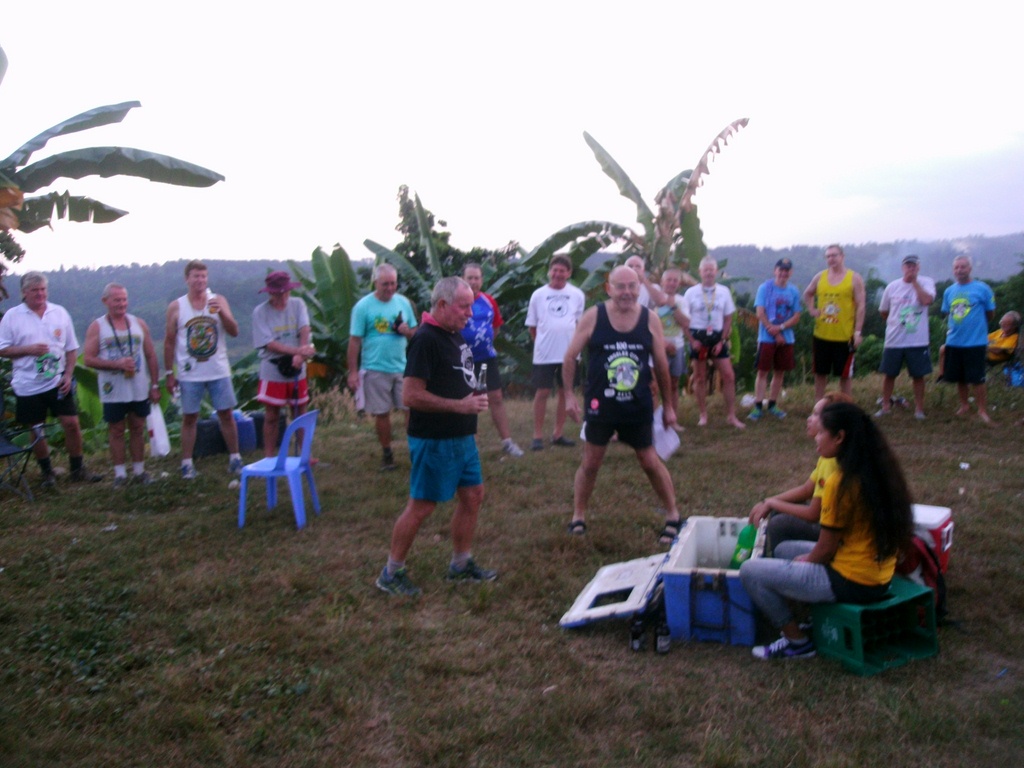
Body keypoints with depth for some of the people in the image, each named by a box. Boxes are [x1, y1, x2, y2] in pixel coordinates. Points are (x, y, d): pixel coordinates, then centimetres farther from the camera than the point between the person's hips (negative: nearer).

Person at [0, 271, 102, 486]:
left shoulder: (60, 313, 4)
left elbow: (72, 348, 7)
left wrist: (68, 375, -4)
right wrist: (28, 349, -17)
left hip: (58, 382, 1)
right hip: (28, 386, -1)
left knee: (71, 423, -3)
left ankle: (78, 469, 11)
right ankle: (47, 472, 23)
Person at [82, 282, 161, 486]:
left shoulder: (139, 324, 6)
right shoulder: (97, 327, -1)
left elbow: (151, 356, 8)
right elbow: (88, 359, -7)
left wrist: (155, 385, 5)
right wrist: (116, 364, -19)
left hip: (139, 390, 2)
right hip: (113, 392, -2)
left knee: (138, 429, 9)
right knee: (116, 431, 6)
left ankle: (139, 470, 18)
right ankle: (120, 473, 14)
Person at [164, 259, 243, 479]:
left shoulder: (219, 301, 4)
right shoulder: (176, 307, 1)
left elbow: (234, 332, -2)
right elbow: (169, 341, 5)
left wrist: (221, 312, -18)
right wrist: (169, 373, 2)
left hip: (219, 371, 1)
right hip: (189, 374, -1)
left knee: (226, 414, 5)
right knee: (189, 418, 4)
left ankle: (234, 458, 15)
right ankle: (187, 463, 12)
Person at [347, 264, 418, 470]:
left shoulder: (404, 303, 4)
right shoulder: (363, 306, -6)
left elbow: (415, 333, 13)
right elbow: (355, 341, -6)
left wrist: (407, 331, -12)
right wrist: (353, 372, -8)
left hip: (403, 368, 3)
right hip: (376, 370, -2)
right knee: (382, 413, 6)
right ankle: (387, 453, 20)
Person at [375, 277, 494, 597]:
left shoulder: (455, 335, 11)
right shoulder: (426, 340, -19)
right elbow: (411, 395, -24)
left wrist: (474, 397, 10)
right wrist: (460, 405, -23)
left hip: (462, 436, 9)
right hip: (434, 440, -9)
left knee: (473, 495, 14)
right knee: (421, 506, 0)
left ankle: (461, 565, 29)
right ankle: (391, 573, 15)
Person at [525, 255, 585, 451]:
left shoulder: (577, 295, 1)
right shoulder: (538, 295, -1)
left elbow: (580, 323, 10)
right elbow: (532, 326, 6)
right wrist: (543, 343, 6)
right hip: (544, 354, -2)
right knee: (542, 392, 0)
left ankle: (558, 434, 21)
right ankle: (538, 436, 9)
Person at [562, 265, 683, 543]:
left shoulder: (650, 319, -3)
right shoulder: (593, 317, -8)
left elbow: (661, 365, 5)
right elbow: (570, 357, -1)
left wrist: (668, 405, 9)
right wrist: (568, 394, -6)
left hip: (639, 407, 1)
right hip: (600, 406, -1)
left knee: (651, 462, 9)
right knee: (590, 463, 7)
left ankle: (673, 516, 26)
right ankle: (578, 517, 23)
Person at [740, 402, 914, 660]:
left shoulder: (841, 482, -22)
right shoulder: (881, 470, 3)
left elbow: (825, 550, -16)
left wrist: (805, 560, 5)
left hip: (850, 582, -9)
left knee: (750, 571, -3)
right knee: (784, 549, 25)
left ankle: (797, 641, 7)